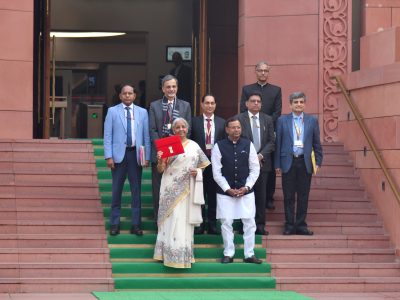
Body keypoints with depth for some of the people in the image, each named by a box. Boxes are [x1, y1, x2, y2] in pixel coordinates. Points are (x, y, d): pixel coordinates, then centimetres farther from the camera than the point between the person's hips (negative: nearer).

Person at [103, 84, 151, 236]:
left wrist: (147, 157, -1)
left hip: (135, 154, 2)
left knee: (136, 191, 4)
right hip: (119, 154, -1)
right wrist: (108, 156, -9)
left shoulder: (142, 112, 8)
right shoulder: (112, 111, 3)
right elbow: (107, 135, 0)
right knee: (116, 191, 3)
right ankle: (114, 224, 11)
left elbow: (146, 136, 6)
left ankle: (136, 225, 11)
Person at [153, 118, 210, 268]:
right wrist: (160, 161, -21)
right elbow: (161, 170, 0)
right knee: (171, 220, -3)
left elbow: (205, 164, 13)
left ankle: (185, 255, 14)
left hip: (187, 189, 2)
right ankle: (170, 254, 2)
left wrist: (198, 171, -8)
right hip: (171, 189, -2)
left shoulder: (194, 146, 7)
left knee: (185, 221, 6)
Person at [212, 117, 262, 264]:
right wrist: (228, 189, -9)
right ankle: (228, 254, 11)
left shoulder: (248, 145, 2)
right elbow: (217, 172, -3)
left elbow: (255, 169, 4)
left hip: (246, 191, 1)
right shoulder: (219, 146, -3)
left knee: (249, 222, 1)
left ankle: (249, 254, 9)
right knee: (226, 223, 1)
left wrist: (246, 187, -6)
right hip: (225, 192, -1)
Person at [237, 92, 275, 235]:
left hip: (262, 162, 3)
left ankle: (260, 225, 9)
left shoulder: (267, 120, 10)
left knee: (261, 195, 4)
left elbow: (271, 141, 7)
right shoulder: (239, 119, 0)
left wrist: (261, 155, -8)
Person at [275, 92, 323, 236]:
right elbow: (278, 143, 3)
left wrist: (318, 162, 2)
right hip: (288, 162, -1)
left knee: (303, 196, 5)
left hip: (305, 163, 1)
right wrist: (277, 164, -1)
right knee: (289, 196, 3)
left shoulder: (312, 121, 7)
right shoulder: (282, 121, 4)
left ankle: (301, 225, 12)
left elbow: (317, 143, 9)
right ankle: (289, 225, 10)